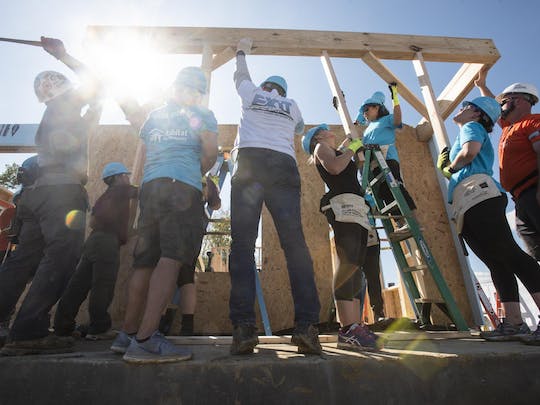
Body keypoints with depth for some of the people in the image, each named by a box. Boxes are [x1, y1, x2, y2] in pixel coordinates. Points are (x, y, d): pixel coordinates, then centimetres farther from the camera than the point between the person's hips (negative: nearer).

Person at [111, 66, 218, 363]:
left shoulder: (154, 116, 27)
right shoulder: (201, 114, 13)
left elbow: (144, 153, 24)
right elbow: (211, 151, 0)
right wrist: (199, 173, 17)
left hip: (150, 186, 6)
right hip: (182, 186, -6)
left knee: (145, 262, 6)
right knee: (172, 258, -16)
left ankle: (127, 333, 11)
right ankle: (145, 340, -24)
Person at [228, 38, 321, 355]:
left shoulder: (253, 94, 27)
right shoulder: (292, 106, 30)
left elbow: (241, 76, 49)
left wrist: (242, 52, 68)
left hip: (250, 163, -1)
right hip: (285, 166, 2)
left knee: (243, 243, -10)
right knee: (295, 243, -9)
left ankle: (244, 326, -21)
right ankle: (307, 326, -19)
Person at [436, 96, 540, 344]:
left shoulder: (472, 127, 13)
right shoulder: (467, 133, 37)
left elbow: (470, 151, -11)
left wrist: (451, 167, 5)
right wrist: (446, 169, 20)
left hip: (480, 195, -9)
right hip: (468, 207, 9)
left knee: (509, 254, -16)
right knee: (496, 263, 0)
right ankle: (514, 323, -2)